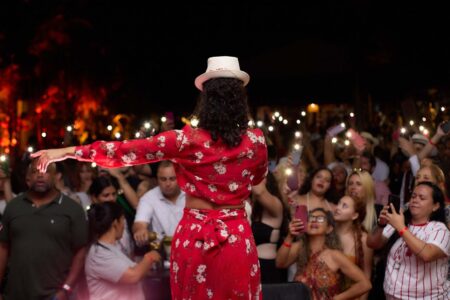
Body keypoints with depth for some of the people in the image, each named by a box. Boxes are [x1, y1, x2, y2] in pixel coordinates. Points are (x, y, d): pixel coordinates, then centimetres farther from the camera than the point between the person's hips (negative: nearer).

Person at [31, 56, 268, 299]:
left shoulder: (188, 140, -10)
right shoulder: (256, 141, -4)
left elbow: (126, 150, -8)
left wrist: (69, 151, -3)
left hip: (194, 236, -1)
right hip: (237, 238, 1)